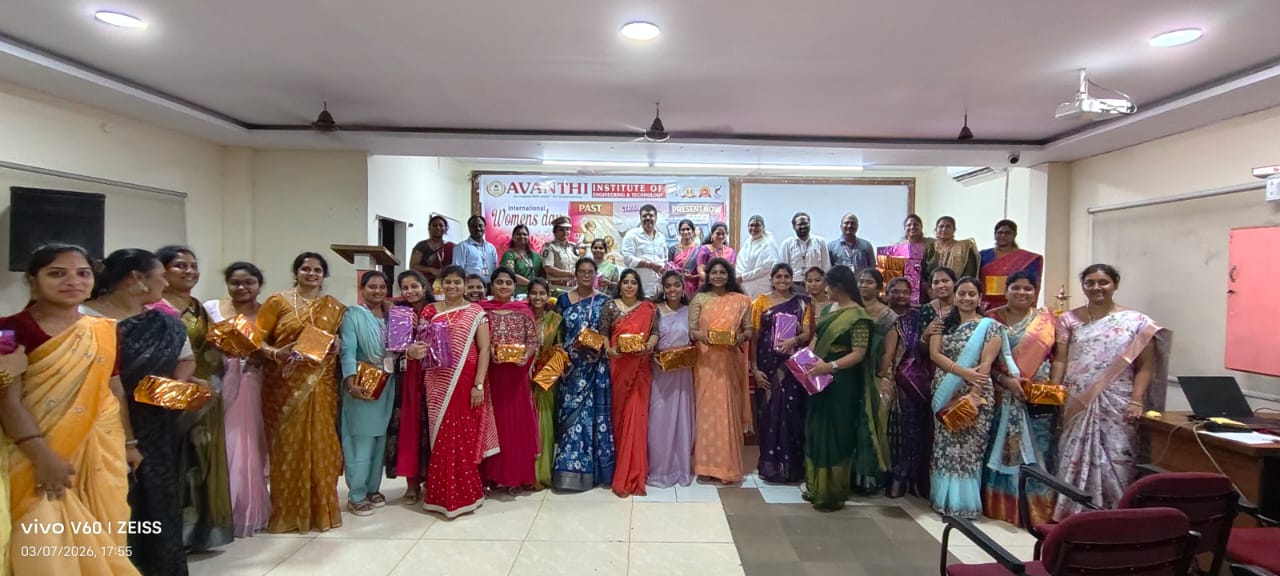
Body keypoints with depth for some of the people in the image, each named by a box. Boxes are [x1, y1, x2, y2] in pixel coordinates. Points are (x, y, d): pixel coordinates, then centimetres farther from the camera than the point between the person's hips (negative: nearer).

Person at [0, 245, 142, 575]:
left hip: (102, 446, 4)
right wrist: (43, 456, -21)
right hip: (39, 450, -4)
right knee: (47, 541, -2)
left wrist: (129, 443, 12)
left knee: (103, 536, 9)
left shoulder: (105, 332, 7)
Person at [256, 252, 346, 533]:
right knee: (288, 443, 2)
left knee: (320, 443, 3)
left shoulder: (334, 307, 11)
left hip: (321, 383, 2)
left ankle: (321, 508, 16)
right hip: (285, 383, -2)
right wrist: (276, 353, -19)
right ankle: (288, 511, 14)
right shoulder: (277, 302, 2)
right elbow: (258, 339, -1)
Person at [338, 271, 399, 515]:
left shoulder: (391, 314, 12)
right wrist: (351, 383, -26)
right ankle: (356, 495, 6)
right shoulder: (353, 315, -5)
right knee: (361, 439, -3)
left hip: (387, 385, 6)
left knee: (379, 438, 11)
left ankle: (372, 488, 22)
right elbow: (348, 351, -15)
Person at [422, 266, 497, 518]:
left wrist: (479, 384, -11)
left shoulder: (475, 312, 2)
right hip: (438, 383, 2)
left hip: (466, 382, -2)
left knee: (464, 436, 1)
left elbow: (484, 349, -3)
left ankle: (463, 494, 15)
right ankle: (444, 494, 19)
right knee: (443, 437, 5)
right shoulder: (430, 311, 10)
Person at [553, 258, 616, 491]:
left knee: (593, 413, 0)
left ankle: (589, 468, 10)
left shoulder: (604, 301, 5)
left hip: (595, 366, -1)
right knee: (571, 413, 0)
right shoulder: (564, 300, 8)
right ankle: (569, 469, 7)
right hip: (571, 365, 1)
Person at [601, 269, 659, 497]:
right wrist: (609, 350, -17)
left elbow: (655, 332, 3)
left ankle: (630, 474, 5)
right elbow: (603, 333, 0)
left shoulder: (648, 308, 7)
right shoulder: (610, 306, 5)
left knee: (636, 415, -3)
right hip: (618, 366, 0)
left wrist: (648, 347, -16)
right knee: (620, 414, 5)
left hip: (640, 368, 0)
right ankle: (626, 470, 17)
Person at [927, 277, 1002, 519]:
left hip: (975, 394, -2)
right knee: (944, 445, 5)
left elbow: (986, 365, -7)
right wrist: (963, 371, -16)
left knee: (970, 447, 0)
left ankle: (965, 502, 12)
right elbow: (934, 354, -2)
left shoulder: (990, 326, 1)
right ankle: (944, 499, 16)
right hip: (945, 393, 3)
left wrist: (971, 396, -17)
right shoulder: (943, 322, 9)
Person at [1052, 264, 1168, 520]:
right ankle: (1071, 516, 13)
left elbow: (1145, 367, 2)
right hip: (1077, 405, 2)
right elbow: (1060, 361, 4)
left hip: (1116, 405, -1)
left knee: (1115, 462, -3)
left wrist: (1136, 400, -9)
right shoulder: (1069, 320, 8)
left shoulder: (1137, 322, 4)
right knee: (1074, 461, 4)